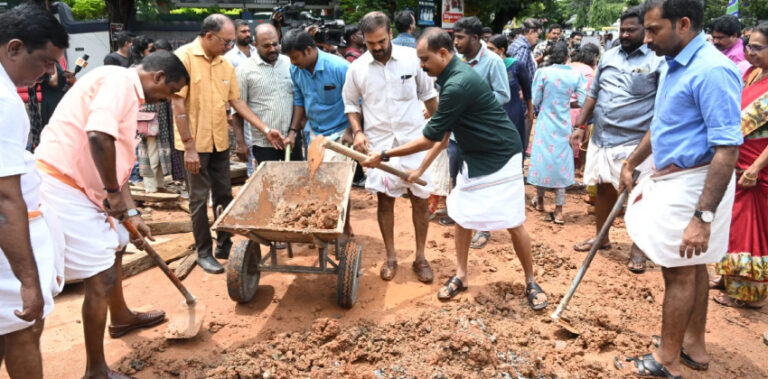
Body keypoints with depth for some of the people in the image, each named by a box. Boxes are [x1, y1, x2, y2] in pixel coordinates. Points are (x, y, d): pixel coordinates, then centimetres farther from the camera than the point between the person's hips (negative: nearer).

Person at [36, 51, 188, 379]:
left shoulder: (127, 94, 18)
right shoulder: (118, 80, -13)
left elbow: (118, 161, 21)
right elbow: (98, 135, -31)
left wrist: (131, 213, 18)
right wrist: (113, 191, -19)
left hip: (81, 187, 11)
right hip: (61, 186, -11)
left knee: (114, 246, 27)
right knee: (102, 277, -8)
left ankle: (121, 317, 50)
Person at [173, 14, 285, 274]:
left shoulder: (226, 66, 6)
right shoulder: (184, 57, -13)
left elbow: (237, 102, 9)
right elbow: (178, 103, -16)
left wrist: (265, 130, 4)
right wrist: (189, 146, -18)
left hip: (220, 142, 6)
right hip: (195, 143, -6)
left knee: (224, 196, 13)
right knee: (199, 199, 4)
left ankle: (224, 245, 28)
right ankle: (204, 253, 18)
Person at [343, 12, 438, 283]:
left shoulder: (411, 58, -6)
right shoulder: (357, 68, -3)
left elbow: (428, 94, 6)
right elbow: (350, 103, 9)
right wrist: (357, 131, -5)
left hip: (414, 140, 0)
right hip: (379, 143, 1)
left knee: (420, 199, 5)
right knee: (385, 200, 7)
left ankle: (420, 257, 20)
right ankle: (391, 257, 22)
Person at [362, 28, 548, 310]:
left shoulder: (458, 85, -28)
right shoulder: (450, 77, 3)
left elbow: (429, 139, -24)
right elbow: (443, 133, 10)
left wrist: (384, 155, -16)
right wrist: (421, 169, 8)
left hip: (501, 158, -9)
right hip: (474, 158, 9)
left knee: (513, 224, -2)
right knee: (461, 215, 10)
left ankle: (531, 282, 17)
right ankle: (461, 276, 23)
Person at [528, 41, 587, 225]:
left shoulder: (543, 72, -10)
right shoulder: (576, 75, -5)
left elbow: (535, 101, -8)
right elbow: (583, 102, -6)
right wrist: (567, 103, 12)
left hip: (545, 123, -1)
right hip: (564, 124, 2)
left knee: (543, 159, 14)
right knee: (561, 162, 9)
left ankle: (540, 201, 31)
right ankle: (558, 212, 9)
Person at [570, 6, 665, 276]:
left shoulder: (658, 61, -7)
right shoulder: (608, 57, 10)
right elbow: (593, 94, 15)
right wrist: (581, 125, 9)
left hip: (635, 141, -5)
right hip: (601, 137, 5)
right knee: (603, 188, 15)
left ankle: (638, 248, 16)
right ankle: (601, 237, 31)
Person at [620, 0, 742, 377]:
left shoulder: (711, 71, -23)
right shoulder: (676, 65, 8)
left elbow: (727, 149, -27)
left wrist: (703, 215, -30)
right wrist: (631, 164, 25)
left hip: (693, 186, -9)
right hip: (673, 180, 9)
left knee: (679, 272, 3)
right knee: (692, 266, 18)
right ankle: (694, 346, 34)